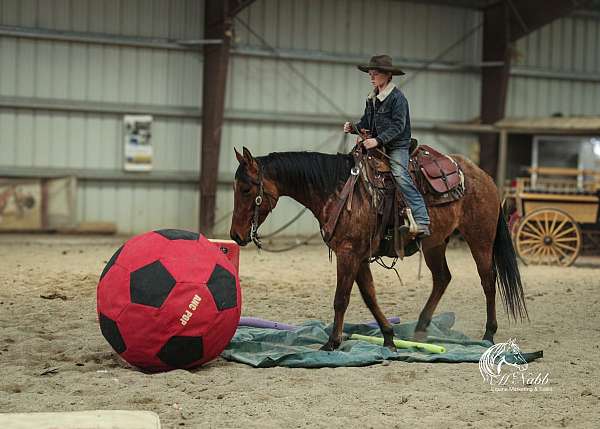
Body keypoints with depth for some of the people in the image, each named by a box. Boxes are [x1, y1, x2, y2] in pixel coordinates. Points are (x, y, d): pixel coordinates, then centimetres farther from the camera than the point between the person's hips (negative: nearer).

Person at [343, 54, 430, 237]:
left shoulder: (397, 97, -11)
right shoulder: (372, 98, 13)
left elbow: (398, 126, -18)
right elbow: (366, 122, 21)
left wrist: (378, 140, -27)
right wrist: (353, 128, 0)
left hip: (397, 146, -8)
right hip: (377, 146, 9)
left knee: (401, 177, -25)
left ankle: (422, 222, -28)